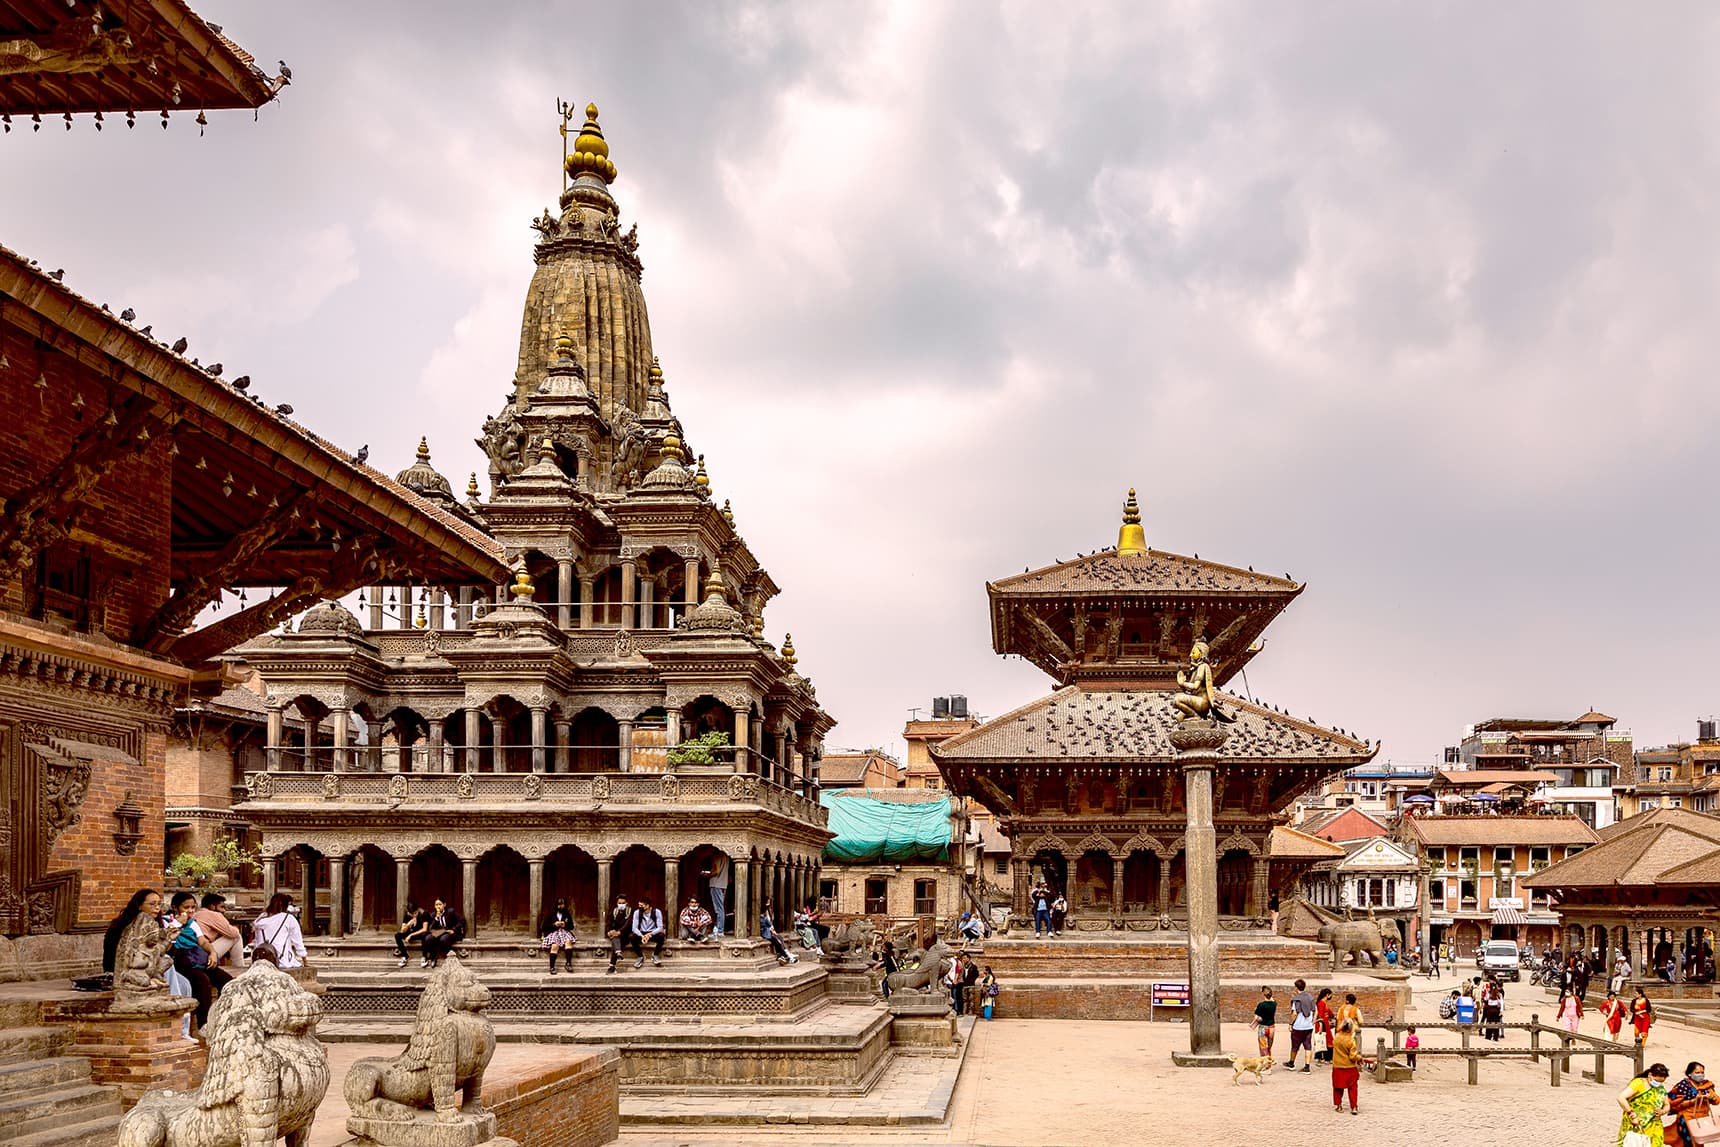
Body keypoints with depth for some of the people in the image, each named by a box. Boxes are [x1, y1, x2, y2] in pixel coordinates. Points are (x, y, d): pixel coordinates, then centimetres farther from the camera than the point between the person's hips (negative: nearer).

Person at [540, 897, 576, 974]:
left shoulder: (567, 914, 17)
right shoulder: (551, 914, 9)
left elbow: (571, 926, 18)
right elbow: (544, 926, 6)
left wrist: (565, 925, -4)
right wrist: (554, 924, -9)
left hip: (564, 932, 2)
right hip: (553, 932, -2)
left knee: (568, 942, -33)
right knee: (555, 945, -34)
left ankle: (569, 963, -33)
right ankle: (552, 967, -35)